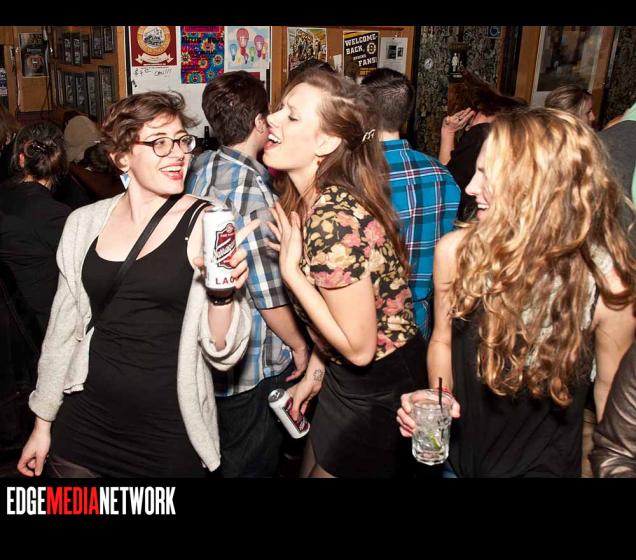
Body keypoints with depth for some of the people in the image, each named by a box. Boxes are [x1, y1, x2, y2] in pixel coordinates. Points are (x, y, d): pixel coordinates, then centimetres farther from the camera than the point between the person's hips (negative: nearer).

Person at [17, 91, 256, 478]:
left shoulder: (206, 223, -11)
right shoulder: (85, 223, 0)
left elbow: (223, 354, -11)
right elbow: (64, 327, 10)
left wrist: (222, 292, -29)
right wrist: (43, 423, 14)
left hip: (170, 432, -3)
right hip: (84, 421, 3)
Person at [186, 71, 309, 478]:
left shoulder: (200, 169, 0)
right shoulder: (250, 188, -25)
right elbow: (267, 290, -22)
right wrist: (298, 344, -7)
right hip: (256, 363, -8)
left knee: (217, 459, 27)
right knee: (253, 467, 13)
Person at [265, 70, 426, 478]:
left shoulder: (333, 221, -31)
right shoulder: (313, 200, -3)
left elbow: (359, 347, -25)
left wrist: (290, 269, -24)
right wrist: (315, 371, 11)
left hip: (378, 395, -8)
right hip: (344, 377, 9)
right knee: (311, 470, 26)